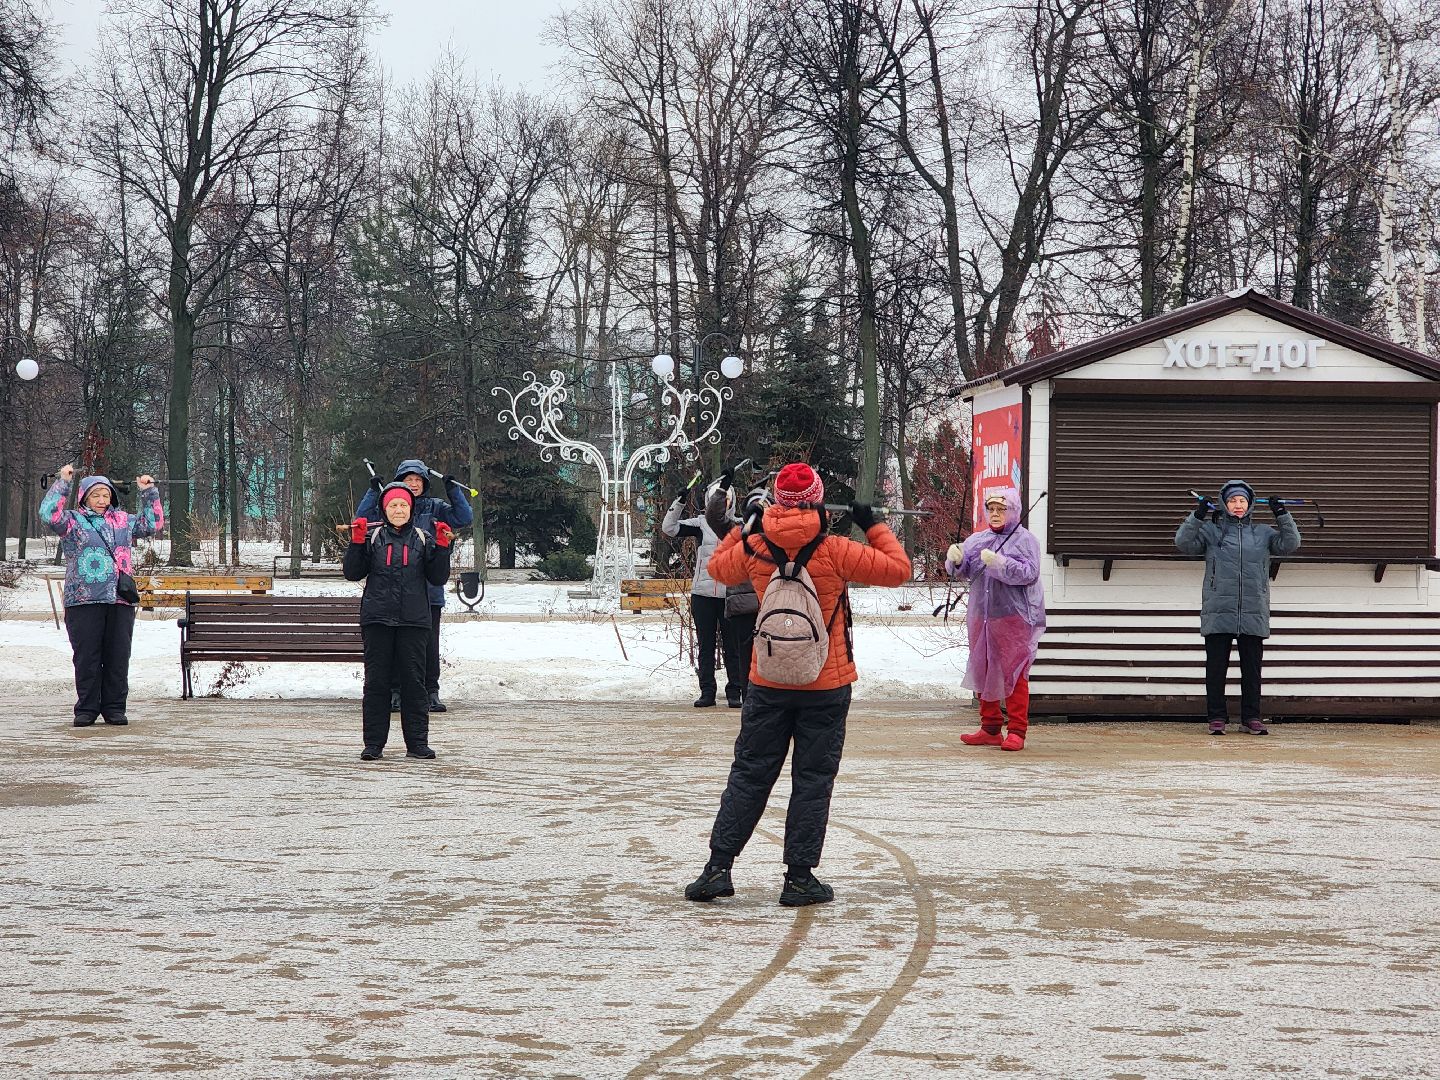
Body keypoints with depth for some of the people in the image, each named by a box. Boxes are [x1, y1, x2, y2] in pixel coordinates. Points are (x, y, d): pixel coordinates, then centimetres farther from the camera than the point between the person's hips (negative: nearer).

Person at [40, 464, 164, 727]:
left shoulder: (122, 521, 18)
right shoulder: (73, 521, 6)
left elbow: (153, 523, 27)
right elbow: (49, 513, -12)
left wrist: (149, 493, 20)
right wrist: (62, 483, -10)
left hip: (120, 601, 3)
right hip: (84, 601, -3)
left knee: (118, 656, 3)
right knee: (87, 656, -1)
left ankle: (115, 708, 11)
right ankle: (87, 709, 7)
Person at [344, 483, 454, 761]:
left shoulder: (423, 539, 9)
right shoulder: (372, 537, 7)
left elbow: (438, 578, 7)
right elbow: (353, 573, 4)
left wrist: (442, 547, -5)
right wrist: (357, 541, -7)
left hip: (414, 620, 0)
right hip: (377, 619, 0)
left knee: (413, 680, 0)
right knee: (376, 681, 1)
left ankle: (417, 742, 6)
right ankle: (373, 743, 6)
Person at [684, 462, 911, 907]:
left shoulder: (754, 548, -3)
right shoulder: (835, 552, -12)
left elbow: (719, 568, 18)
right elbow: (898, 569, -6)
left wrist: (745, 527, 23)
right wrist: (873, 527, 6)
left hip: (768, 684, 3)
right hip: (826, 686, -3)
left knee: (749, 774, 10)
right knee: (813, 779, 5)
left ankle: (718, 868, 7)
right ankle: (800, 878, 5)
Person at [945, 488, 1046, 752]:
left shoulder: (1024, 539, -2)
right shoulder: (978, 539, 13)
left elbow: (1029, 573, -15)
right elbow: (961, 571, 9)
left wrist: (999, 563, -26)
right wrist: (955, 559, -13)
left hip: (1014, 618, -6)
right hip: (981, 616, 6)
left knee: (1014, 673, -5)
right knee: (982, 671, 10)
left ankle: (1017, 731, -1)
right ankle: (990, 728, 20)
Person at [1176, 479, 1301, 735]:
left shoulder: (1263, 533, 15)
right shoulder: (1211, 530, 9)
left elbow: (1290, 544, 9)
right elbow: (1184, 542, -2)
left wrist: (1283, 516, -1)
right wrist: (1198, 516, -13)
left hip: (1254, 614, 2)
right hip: (1218, 613, -2)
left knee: (1252, 668, 4)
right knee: (1216, 668, 0)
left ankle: (1251, 718, 11)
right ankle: (1217, 718, 6)